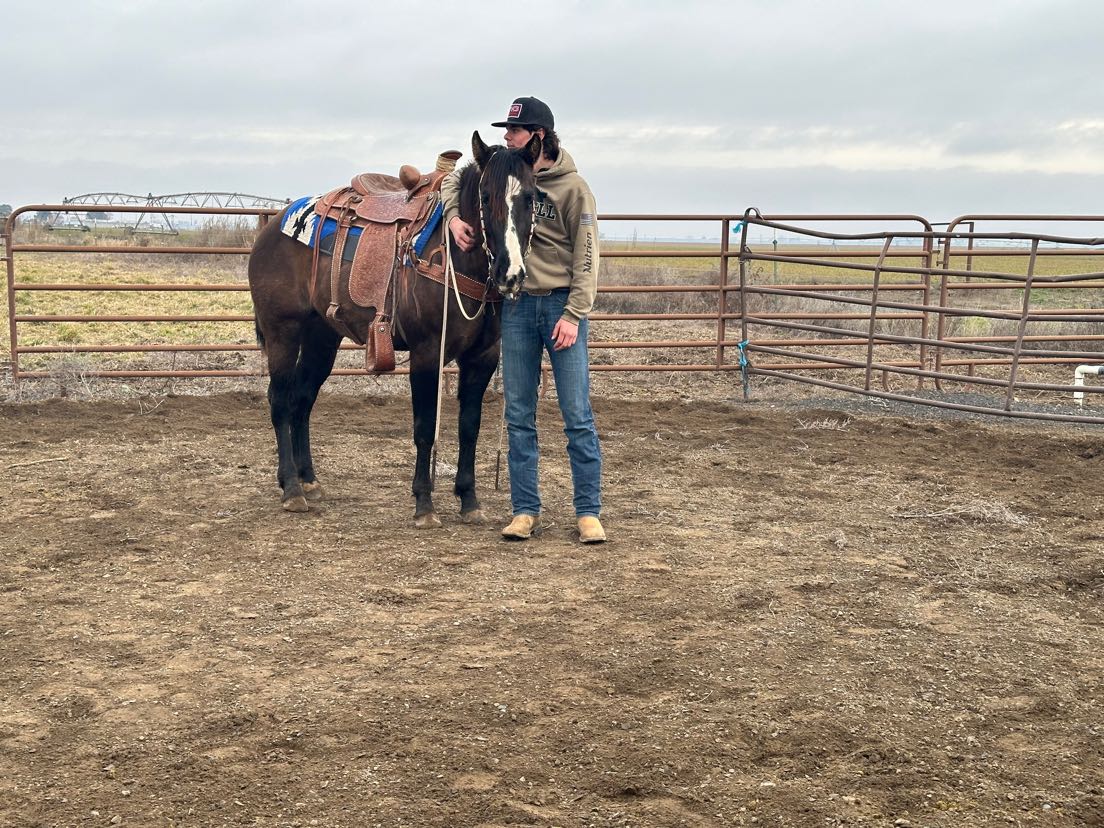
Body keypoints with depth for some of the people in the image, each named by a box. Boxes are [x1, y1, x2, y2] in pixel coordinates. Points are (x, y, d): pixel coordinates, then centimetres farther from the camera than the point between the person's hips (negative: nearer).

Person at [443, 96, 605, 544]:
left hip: (561, 305, -4)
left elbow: (586, 258, -8)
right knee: (518, 415, 7)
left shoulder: (572, 187, -7)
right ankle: (525, 510, 15)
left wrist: (573, 315, -16)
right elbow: (455, 181, 21)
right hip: (517, 305, 4)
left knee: (577, 415, -1)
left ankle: (589, 512, 6)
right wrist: (454, 217, 0)